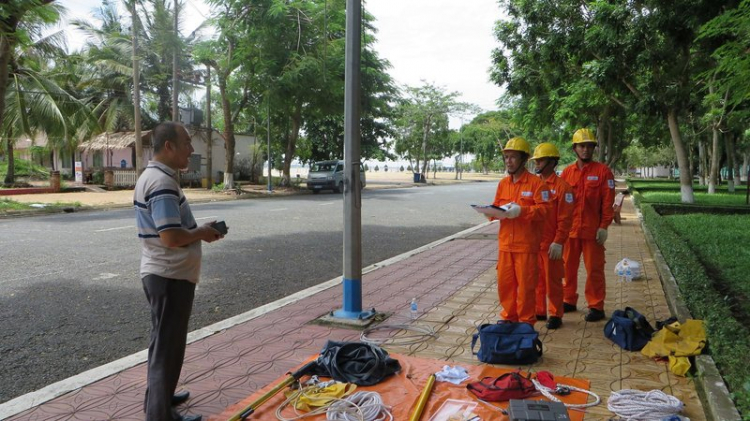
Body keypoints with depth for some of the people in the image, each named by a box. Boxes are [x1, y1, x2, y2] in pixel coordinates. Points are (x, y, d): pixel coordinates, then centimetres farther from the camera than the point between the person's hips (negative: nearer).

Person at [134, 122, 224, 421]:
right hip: (170, 276, -11)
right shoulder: (163, 182, -22)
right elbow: (172, 237, -29)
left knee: (163, 341, 24)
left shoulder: (150, 176, 11)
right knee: (168, 345, 2)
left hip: (159, 273, 11)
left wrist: (199, 230, 9)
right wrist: (203, 232, -12)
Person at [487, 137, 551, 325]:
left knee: (525, 285, 3)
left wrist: (521, 210, -25)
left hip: (526, 244, -5)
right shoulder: (503, 183, 11)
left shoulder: (536, 182, -7)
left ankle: (526, 323, 17)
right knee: (504, 282, 10)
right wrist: (493, 212, -8)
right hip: (505, 243, 6)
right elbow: (496, 206, 14)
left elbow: (544, 209, -14)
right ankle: (509, 318, 27)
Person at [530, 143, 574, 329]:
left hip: (551, 243, -5)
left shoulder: (561, 186, -9)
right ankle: (539, 311, 26)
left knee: (553, 280, 5)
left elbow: (565, 218, -12)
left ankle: (555, 315, 17)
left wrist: (558, 242, -16)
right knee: (537, 279, 13)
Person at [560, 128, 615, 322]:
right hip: (569, 229, 4)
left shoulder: (602, 171, -2)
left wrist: (604, 226, -10)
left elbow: (608, 201, -4)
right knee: (568, 267, 11)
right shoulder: (567, 172, 7)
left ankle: (596, 306, 12)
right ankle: (569, 301, 25)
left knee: (594, 269, 2)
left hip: (592, 230, -3)